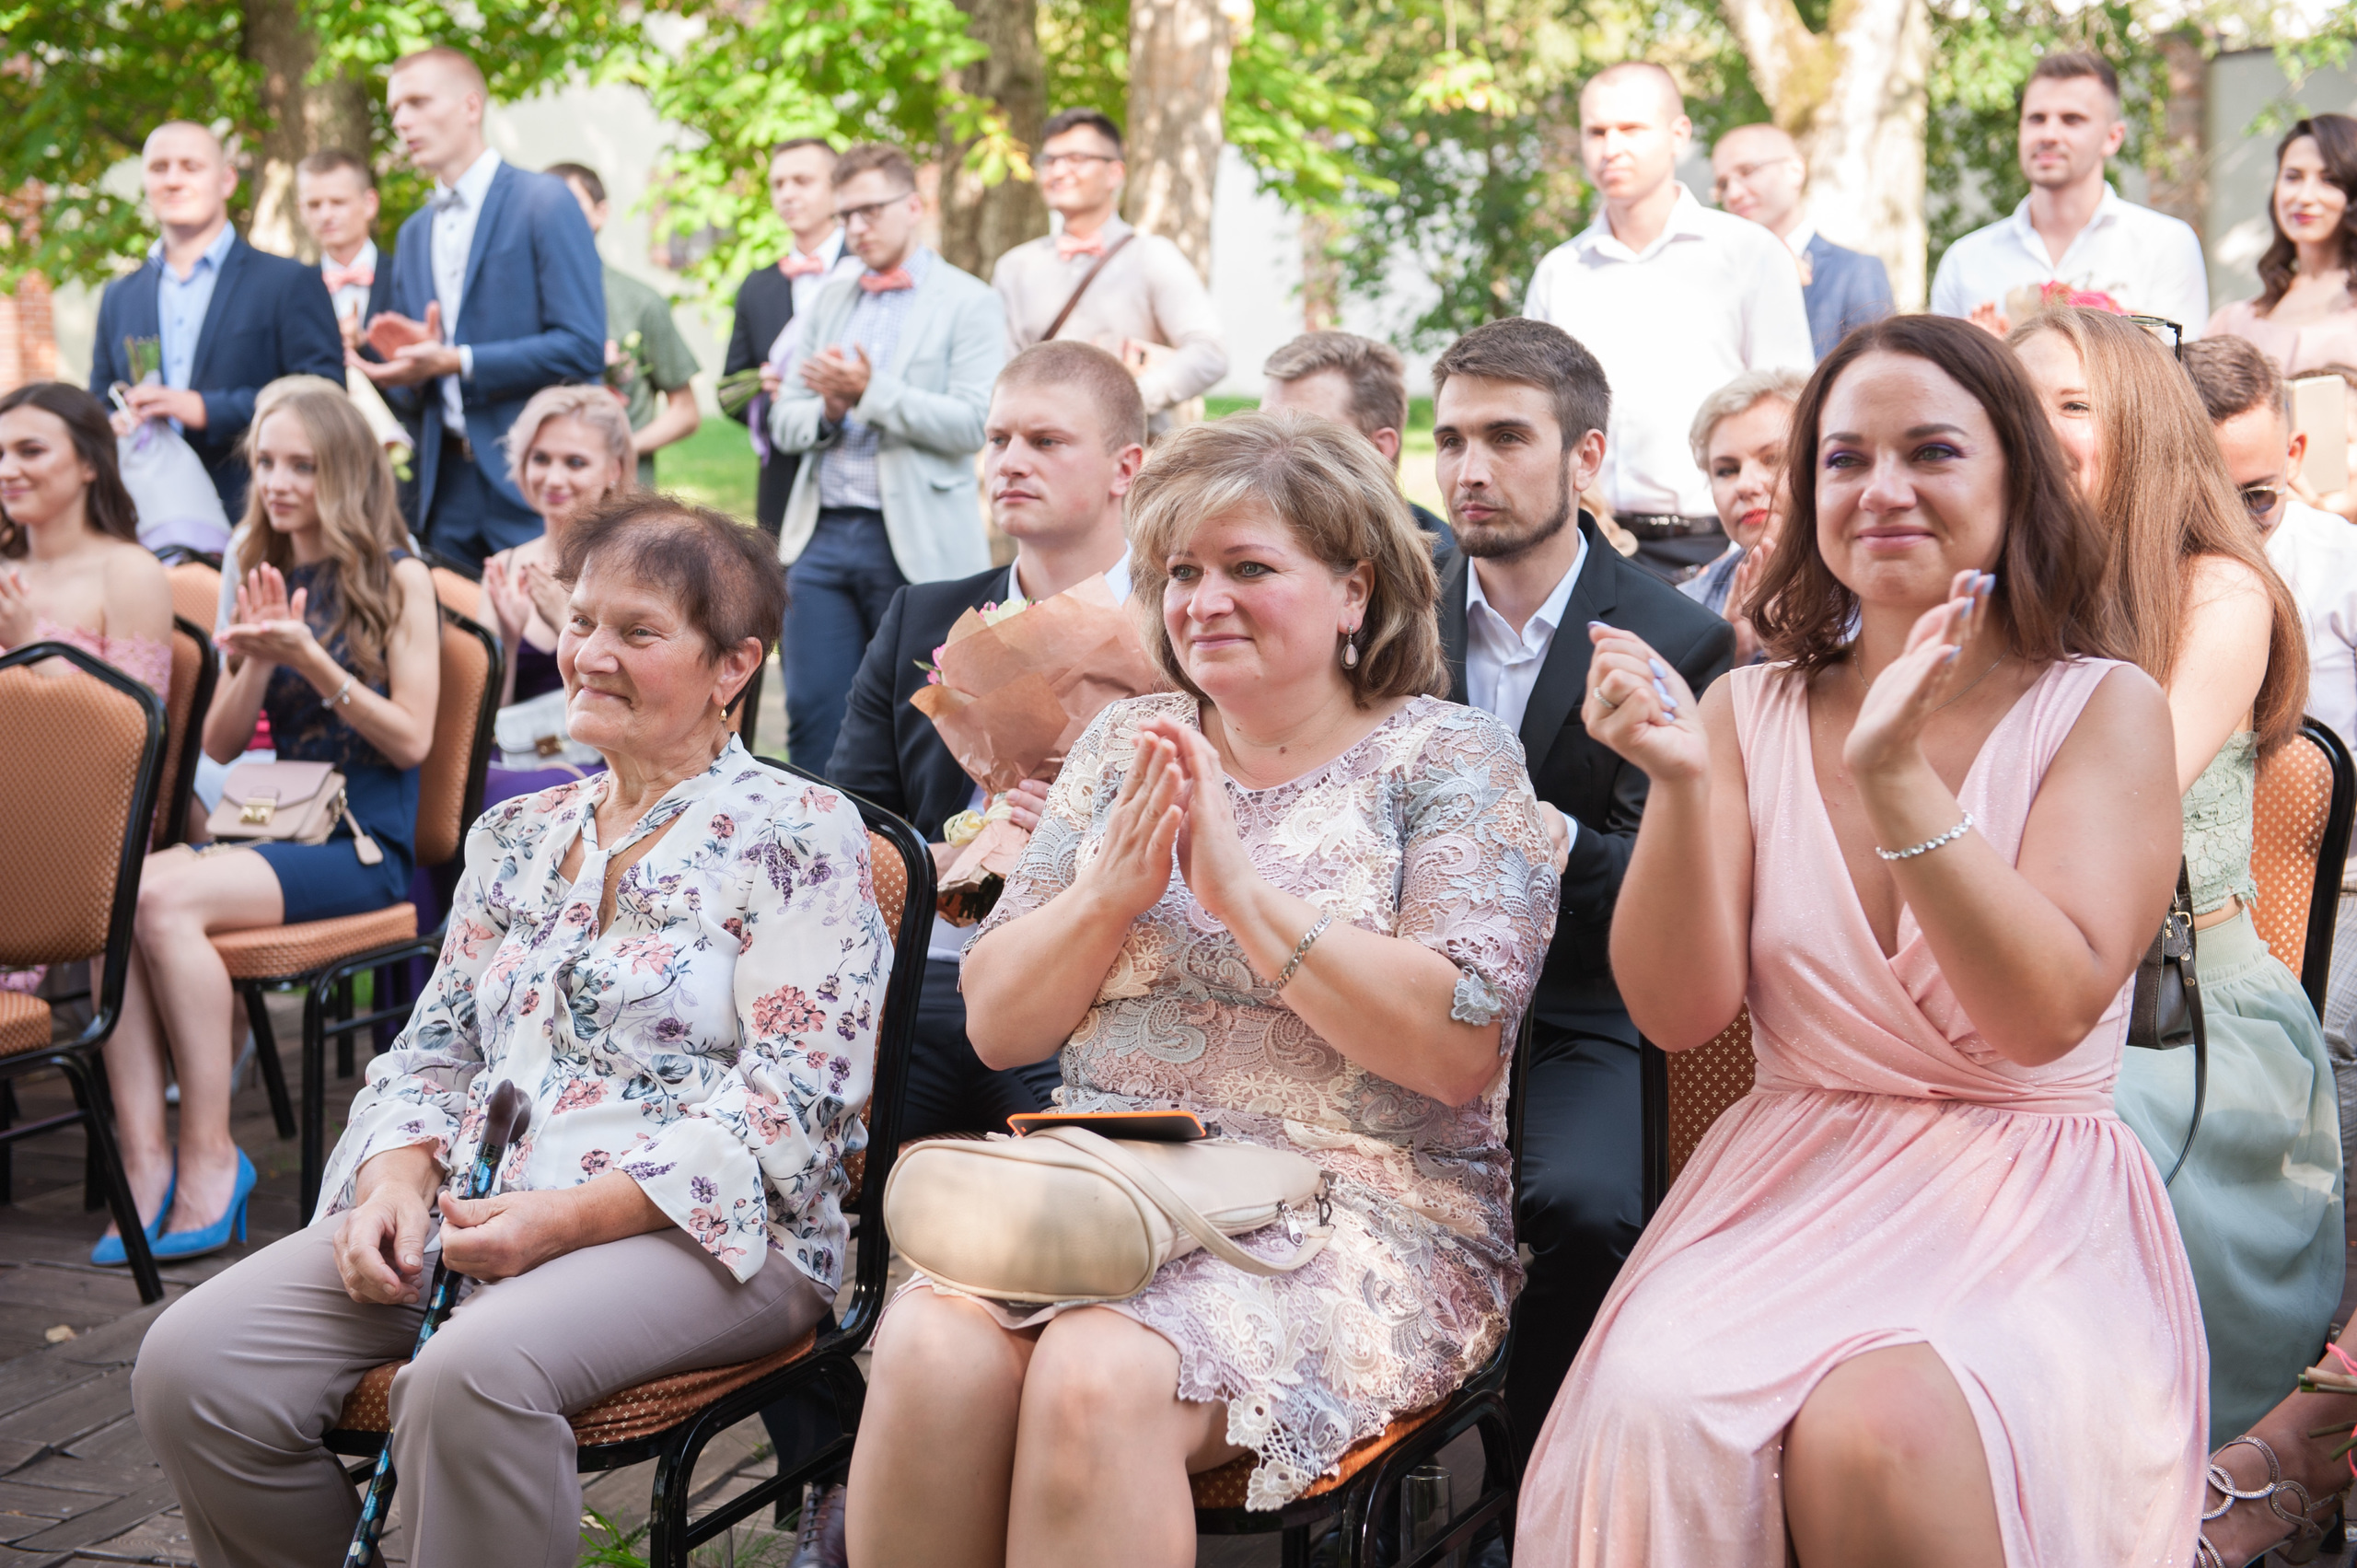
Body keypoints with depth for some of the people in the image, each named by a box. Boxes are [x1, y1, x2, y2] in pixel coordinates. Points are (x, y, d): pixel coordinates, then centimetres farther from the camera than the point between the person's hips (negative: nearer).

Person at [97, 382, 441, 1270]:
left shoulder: (398, 579, 1)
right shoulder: (263, 578, 18)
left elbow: (412, 740, -5)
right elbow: (216, 746, 14)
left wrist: (310, 659, -14)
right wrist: (256, 657, -3)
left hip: (365, 842, -5)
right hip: (270, 827, 6)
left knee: (164, 899, -30)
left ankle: (209, 1158, -21)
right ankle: (145, 1163, -27)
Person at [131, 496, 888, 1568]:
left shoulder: (799, 835, -1)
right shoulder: (516, 837, 20)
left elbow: (789, 1098, -10)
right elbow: (437, 1047, 20)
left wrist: (568, 1216, -19)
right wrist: (400, 1177, -4)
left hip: (698, 1230, -6)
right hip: (465, 1212, 6)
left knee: (472, 1374, -37)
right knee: (190, 1363, -16)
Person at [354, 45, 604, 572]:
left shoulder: (545, 203, -4)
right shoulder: (413, 233, 18)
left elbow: (584, 346, -14)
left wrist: (457, 361, -17)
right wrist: (408, 368, -4)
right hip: (448, 486, 6)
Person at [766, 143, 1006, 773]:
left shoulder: (968, 302, 1)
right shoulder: (830, 301, 19)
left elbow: (973, 424, -11)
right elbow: (784, 423, 16)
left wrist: (871, 393, -17)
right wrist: (828, 411, -7)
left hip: (914, 545, -5)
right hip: (823, 533, 5)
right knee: (812, 712, 2)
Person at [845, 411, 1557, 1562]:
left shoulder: (1445, 757, 2)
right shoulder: (1126, 743, 15)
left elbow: (1462, 1047, -12)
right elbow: (998, 1025, 11)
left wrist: (1240, 888, -15)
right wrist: (1110, 891, -7)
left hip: (1356, 1211, -4)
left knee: (1098, 1378, -32)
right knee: (933, 1349, -27)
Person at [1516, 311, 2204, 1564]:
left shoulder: (2102, 710, 1)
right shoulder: (1754, 713, 8)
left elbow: (2047, 1015, -13)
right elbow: (1677, 1014, 0)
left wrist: (1898, 777, -24)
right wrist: (1682, 781, -16)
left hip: (2029, 1208, -2)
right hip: (1788, 1185, 2)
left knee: (1876, 1431, -34)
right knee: (1658, 1415, -29)